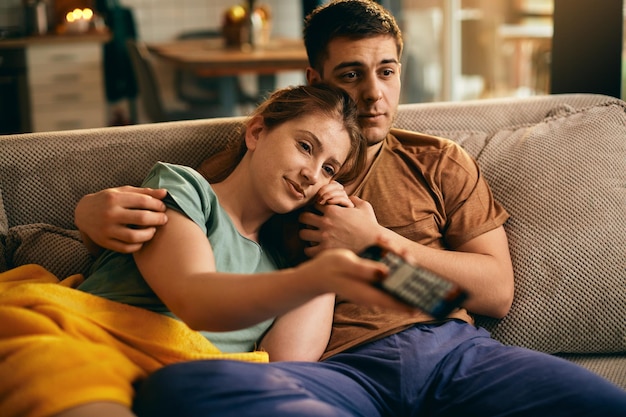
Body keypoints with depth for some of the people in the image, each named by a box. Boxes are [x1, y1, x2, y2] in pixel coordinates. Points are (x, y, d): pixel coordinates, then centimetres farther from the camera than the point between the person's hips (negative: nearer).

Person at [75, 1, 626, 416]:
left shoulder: (439, 162, 22)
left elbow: (497, 291, 14)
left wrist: (377, 243, 2)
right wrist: (99, 208, -6)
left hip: (452, 348, 1)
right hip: (337, 371, 0)